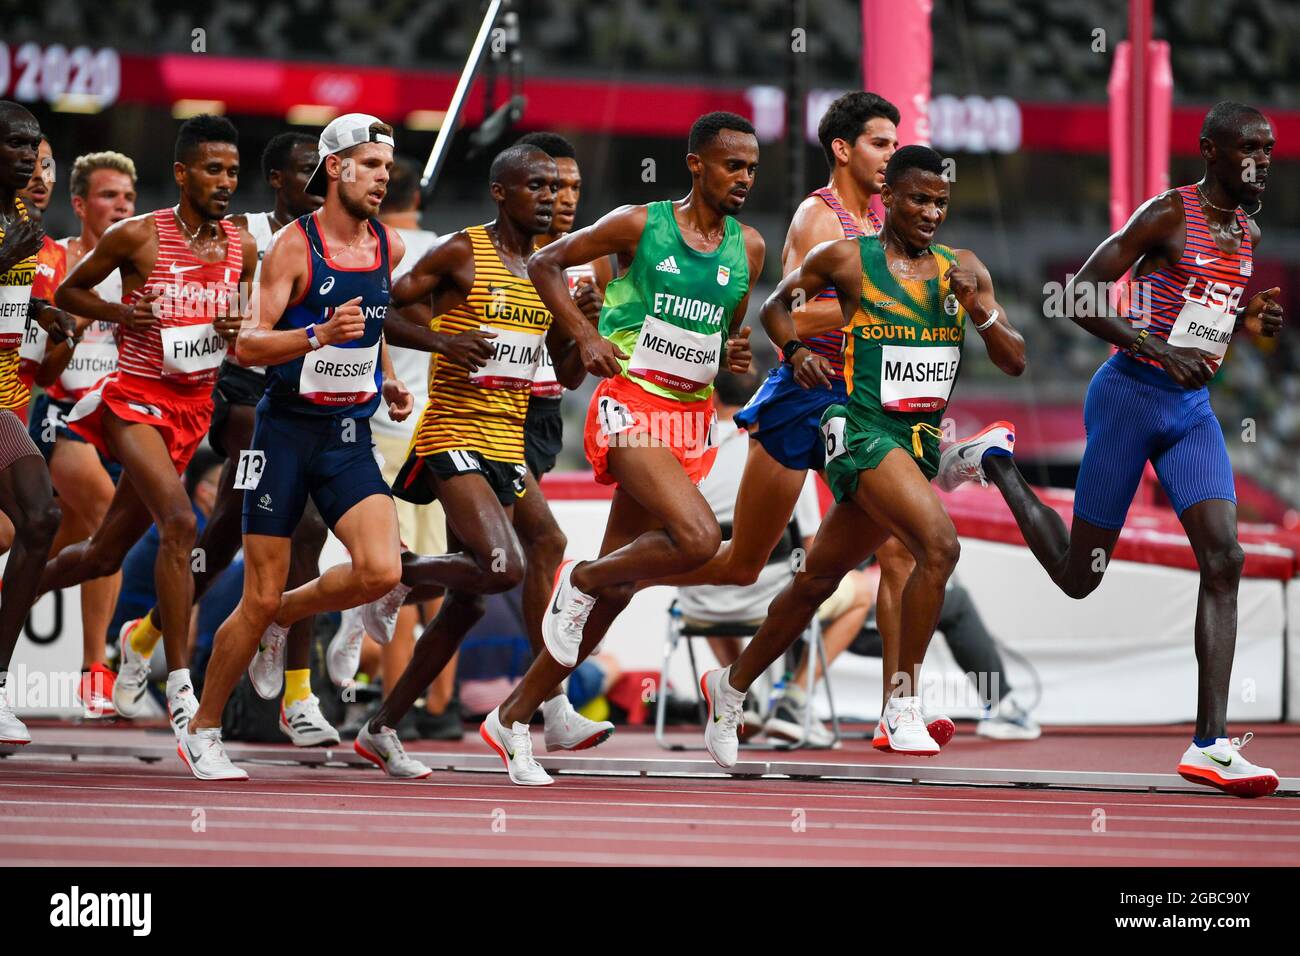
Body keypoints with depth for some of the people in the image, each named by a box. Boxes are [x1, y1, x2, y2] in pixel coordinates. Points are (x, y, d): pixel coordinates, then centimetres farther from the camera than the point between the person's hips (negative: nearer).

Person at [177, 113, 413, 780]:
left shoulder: (390, 247, 7)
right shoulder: (294, 245, -10)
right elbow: (247, 345, -16)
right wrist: (320, 336, -30)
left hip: (351, 436, 5)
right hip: (289, 429, -5)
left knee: (379, 571, -17)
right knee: (261, 597, -3)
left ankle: (285, 616, 13)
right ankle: (201, 731, 13)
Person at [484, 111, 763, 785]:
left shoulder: (747, 248, 9)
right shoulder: (640, 225, -5)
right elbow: (545, 263, 4)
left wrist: (735, 353, 2)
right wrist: (585, 335, -9)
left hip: (691, 415, 6)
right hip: (630, 406, -6)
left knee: (617, 584, 6)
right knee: (698, 538, -28)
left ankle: (513, 717, 16)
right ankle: (580, 580, -1)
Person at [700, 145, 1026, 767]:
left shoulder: (962, 269, 9)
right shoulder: (847, 260, -2)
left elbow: (1014, 363, 7)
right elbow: (777, 304, 14)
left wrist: (981, 309, -10)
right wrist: (798, 350, -5)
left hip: (921, 443, 6)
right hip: (862, 429, -6)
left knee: (820, 578, 16)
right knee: (939, 544, -27)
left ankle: (732, 686, 35)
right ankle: (903, 709, -21)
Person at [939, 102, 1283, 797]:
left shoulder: (1248, 229, 12)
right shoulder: (1167, 215, -12)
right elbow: (1080, 297, -15)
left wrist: (1251, 320, 5)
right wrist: (1164, 353, -24)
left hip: (1193, 408, 6)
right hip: (1131, 394, -6)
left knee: (1223, 559, -13)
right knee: (1078, 575, 3)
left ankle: (1211, 745, -17)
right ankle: (996, 462, 32)